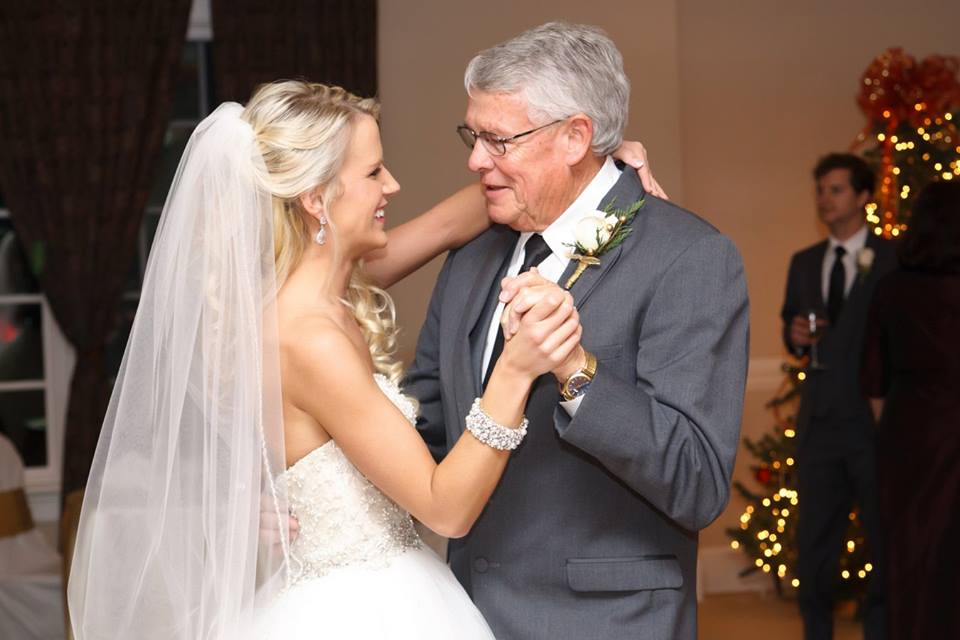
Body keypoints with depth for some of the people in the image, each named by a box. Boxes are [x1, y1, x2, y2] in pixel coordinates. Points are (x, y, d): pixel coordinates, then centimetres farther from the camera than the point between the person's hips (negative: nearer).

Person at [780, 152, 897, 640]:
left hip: (879, 419, -4)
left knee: (889, 543, 7)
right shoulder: (803, 263, 13)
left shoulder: (896, 260, -4)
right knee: (814, 544, 11)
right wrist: (796, 336, -3)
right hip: (820, 420, 5)